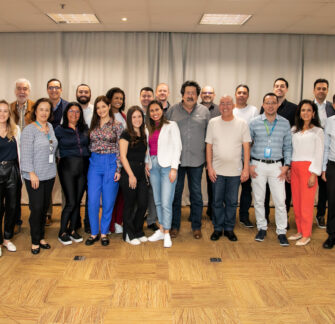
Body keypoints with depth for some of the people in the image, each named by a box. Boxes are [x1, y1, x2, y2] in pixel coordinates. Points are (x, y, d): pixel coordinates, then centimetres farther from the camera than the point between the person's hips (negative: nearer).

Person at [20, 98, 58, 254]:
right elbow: (26, 154, -13)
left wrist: (52, 169, 12)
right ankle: (35, 241, 11)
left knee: (45, 207, 12)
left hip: (49, 174, 6)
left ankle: (41, 237, 25)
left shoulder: (50, 127, 9)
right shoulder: (29, 130, -10)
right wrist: (32, 174, -16)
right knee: (36, 208, -2)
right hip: (34, 176, -6)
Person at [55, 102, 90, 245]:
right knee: (71, 202, -7)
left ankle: (72, 230, 22)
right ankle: (62, 233, 9)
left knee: (78, 201, 8)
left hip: (83, 168, 4)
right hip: (67, 168, -4)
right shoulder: (60, 130, -1)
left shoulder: (85, 129, 10)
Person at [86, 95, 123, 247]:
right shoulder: (93, 125, 10)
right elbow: (89, 145, 14)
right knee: (92, 200, 0)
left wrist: (118, 169, -8)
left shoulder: (117, 125, -1)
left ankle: (104, 233, 19)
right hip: (94, 163, 3)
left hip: (111, 163, -3)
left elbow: (120, 149, -3)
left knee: (108, 201, 4)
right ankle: (94, 233, 15)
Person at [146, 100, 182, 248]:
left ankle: (167, 234, 2)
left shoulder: (171, 125, 0)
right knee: (158, 201, 10)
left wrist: (174, 168, -12)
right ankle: (161, 229, 22)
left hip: (167, 166, -6)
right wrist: (147, 163, 6)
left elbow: (177, 147, -6)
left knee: (166, 202, -8)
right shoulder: (150, 128, 17)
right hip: (153, 166, 6)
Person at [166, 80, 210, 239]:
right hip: (176, 159, 0)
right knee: (175, 193, 8)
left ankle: (196, 227, 20)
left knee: (196, 193, 8)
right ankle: (174, 226, 21)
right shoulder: (173, 110, 3)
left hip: (196, 160, 0)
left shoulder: (204, 111, 5)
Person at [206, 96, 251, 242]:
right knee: (217, 201, 8)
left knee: (232, 202, 8)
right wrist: (210, 167, -3)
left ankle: (229, 228, 22)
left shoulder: (242, 124, 0)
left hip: (235, 171, 0)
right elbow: (209, 146, 3)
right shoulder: (213, 123, 1)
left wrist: (246, 168, -5)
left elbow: (246, 147, 0)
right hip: (217, 170, 0)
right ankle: (218, 228, 21)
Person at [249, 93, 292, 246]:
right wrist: (248, 165, -1)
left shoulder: (285, 123, 4)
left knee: (280, 201, -1)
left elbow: (288, 146, 9)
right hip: (258, 165, 0)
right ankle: (262, 228, 23)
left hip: (276, 166, 0)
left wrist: (286, 165, 0)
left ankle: (281, 232, 11)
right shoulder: (254, 122, 1)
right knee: (258, 199, 7)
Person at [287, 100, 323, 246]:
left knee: (306, 203, -3)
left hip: (308, 168, -5)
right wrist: (288, 169, 10)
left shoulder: (317, 131, 0)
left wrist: (314, 174, -10)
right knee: (296, 202, 8)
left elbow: (319, 154, -4)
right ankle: (299, 231, 21)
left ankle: (306, 235, 8)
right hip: (294, 168, 5)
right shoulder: (294, 130, 13)